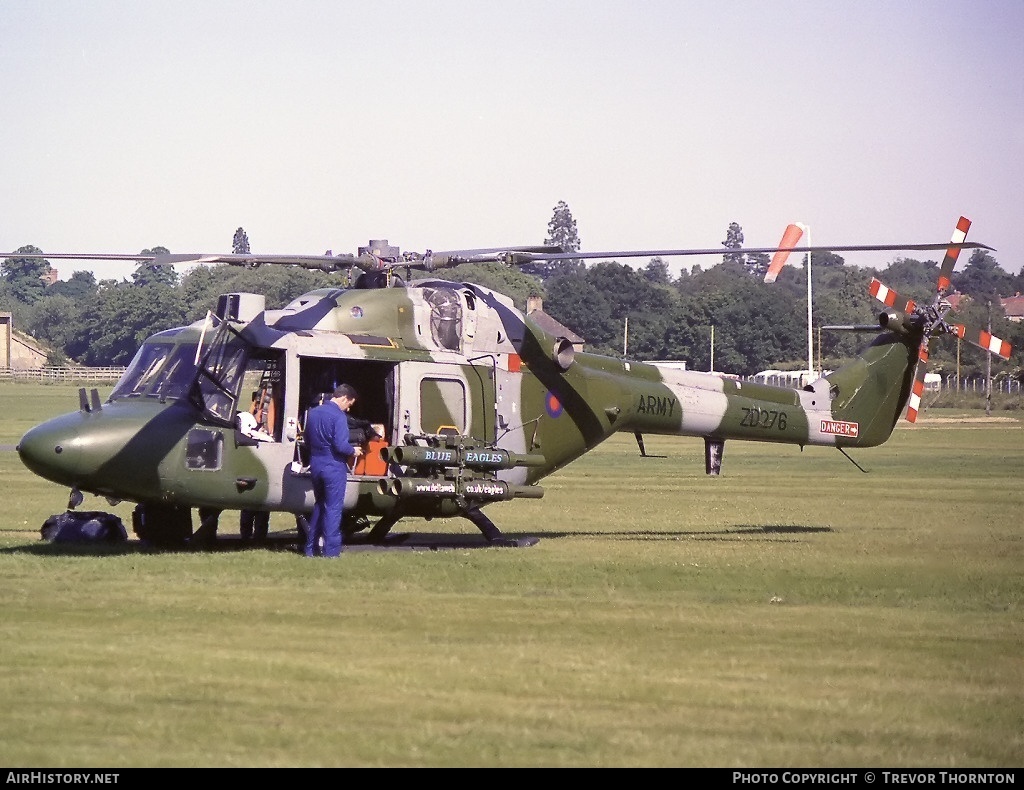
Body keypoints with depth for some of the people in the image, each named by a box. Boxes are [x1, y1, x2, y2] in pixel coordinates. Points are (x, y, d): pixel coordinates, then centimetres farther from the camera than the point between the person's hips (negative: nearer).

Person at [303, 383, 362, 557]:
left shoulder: (313, 413, 9)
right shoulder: (338, 416, -16)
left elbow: (307, 439, 17)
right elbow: (341, 445, -22)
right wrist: (353, 451, -4)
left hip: (316, 465, 7)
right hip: (334, 467, -7)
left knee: (319, 505, 19)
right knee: (333, 509, -1)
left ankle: (311, 548, 21)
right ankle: (331, 551, -1)